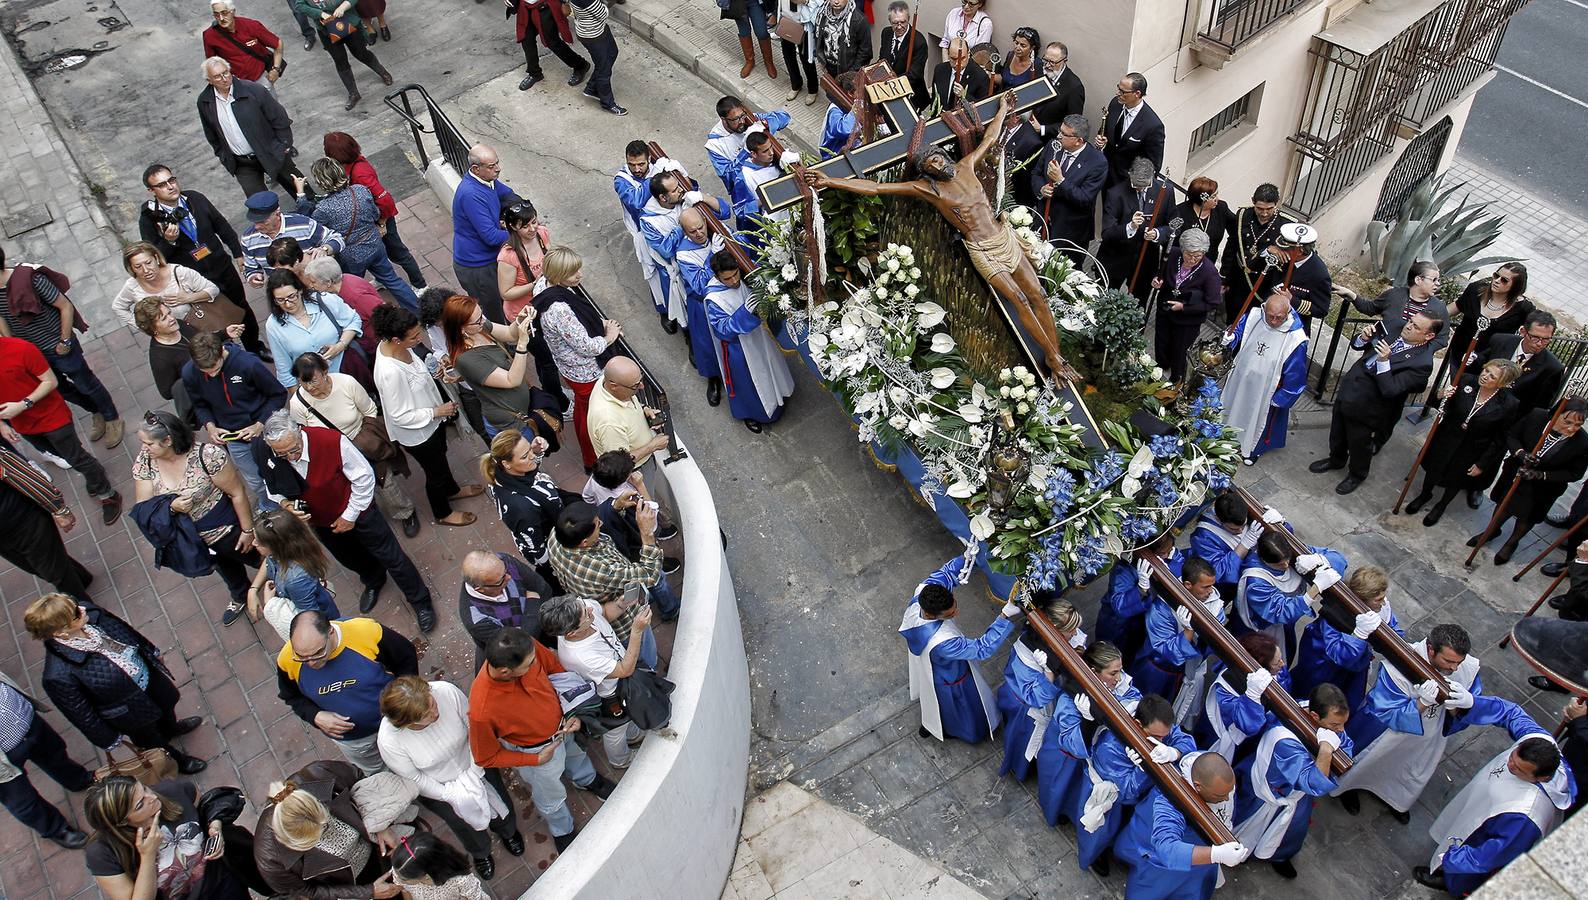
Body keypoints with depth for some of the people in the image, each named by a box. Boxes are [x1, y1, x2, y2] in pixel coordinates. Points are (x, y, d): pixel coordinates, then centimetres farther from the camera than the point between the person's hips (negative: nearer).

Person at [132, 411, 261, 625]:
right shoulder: (144, 462, -18)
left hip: (226, 530, -5)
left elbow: (237, 493, -22)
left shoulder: (207, 455, -33)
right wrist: (170, 507, -33)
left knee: (256, 559, 20)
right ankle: (240, 597, 63)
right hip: (191, 538, 5)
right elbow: (142, 508, -12)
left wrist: (247, 530, -15)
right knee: (224, 566, 33)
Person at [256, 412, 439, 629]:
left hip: (355, 510, -4)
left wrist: (351, 515, -16)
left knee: (391, 556, 6)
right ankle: (373, 582, 61)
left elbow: (364, 477, -22)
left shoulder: (332, 441, -36)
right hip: (319, 521, 4)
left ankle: (420, 601, 28)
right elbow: (274, 489, -1)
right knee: (351, 559, 28)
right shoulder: (266, 456, -24)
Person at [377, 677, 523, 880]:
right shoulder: (389, 741, -38)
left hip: (474, 765, 2)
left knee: (502, 804, 27)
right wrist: (450, 795, -19)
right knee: (468, 827, 25)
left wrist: (474, 772, -18)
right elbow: (414, 780, -20)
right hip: (437, 788, -2)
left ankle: (508, 832, 65)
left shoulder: (446, 691, -37)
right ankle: (480, 852, 62)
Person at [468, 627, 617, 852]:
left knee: (576, 753, 37)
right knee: (552, 798, 26)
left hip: (561, 723, 4)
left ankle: (588, 780, 71)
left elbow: (556, 668, -10)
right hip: (537, 751, -4)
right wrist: (536, 760, -17)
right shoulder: (482, 711, -44)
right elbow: (486, 757, -23)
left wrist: (574, 711, -14)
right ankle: (563, 832, 60)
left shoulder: (527, 648, -34)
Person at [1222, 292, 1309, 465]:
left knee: (1257, 419, 20)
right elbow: (1237, 333, 3)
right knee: (1236, 408, 25)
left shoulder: (1295, 339, -28)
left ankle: (1252, 448, 46)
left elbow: (1295, 375, -17)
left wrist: (1280, 399, -10)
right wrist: (1229, 338, -20)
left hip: (1265, 391, -3)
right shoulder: (1253, 316, -19)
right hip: (1240, 380, 3)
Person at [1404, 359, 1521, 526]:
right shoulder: (1467, 382, -20)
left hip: (1472, 451, -2)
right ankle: (1425, 494, 55)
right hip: (1446, 440, 2)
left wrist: (1482, 464, -10)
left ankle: (1441, 505, 52)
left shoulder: (1509, 404, -26)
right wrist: (1441, 397, -26)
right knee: (1434, 467, 25)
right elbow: (1448, 409, -4)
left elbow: (1501, 439, -15)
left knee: (1456, 480, 22)